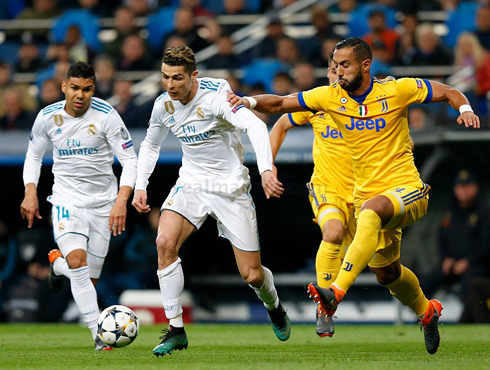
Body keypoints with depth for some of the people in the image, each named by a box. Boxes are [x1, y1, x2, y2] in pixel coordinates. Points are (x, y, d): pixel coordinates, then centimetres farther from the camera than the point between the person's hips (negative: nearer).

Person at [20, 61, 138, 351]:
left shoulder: (106, 115, -13)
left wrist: (122, 200, -23)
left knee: (90, 278, 5)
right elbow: (33, 156, 11)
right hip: (67, 199, 0)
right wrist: (30, 192, -5)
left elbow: (130, 160, -11)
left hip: (103, 202, 0)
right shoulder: (47, 117, -5)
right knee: (77, 261, -25)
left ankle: (58, 263, 42)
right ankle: (99, 334, -21)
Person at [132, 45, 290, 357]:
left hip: (231, 187, -4)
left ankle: (274, 307, 37)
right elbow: (151, 145, 18)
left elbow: (255, 126, -37)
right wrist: (140, 186, 7)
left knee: (252, 275, -1)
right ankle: (176, 330, -15)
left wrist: (266, 169, -51)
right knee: (165, 242, -24)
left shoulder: (215, 95, -22)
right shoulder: (164, 105, -2)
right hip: (191, 184, 4)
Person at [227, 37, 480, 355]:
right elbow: (279, 104, 0)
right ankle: (427, 312, 45)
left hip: (406, 189, -6)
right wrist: (250, 101, -18)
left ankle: (337, 291, -45)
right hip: (368, 195, 6)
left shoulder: (396, 90, -9)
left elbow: (449, 93, 1)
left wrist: (465, 108, -20)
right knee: (386, 272, 14)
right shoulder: (331, 96, 0)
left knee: (371, 212, -38)